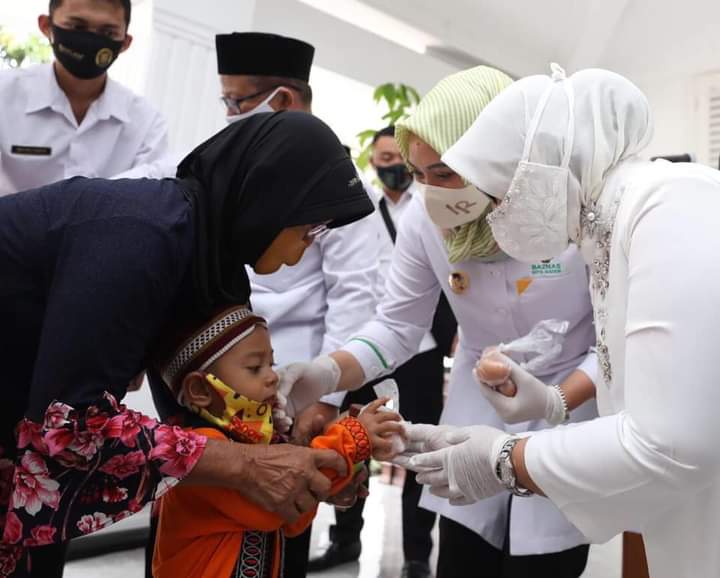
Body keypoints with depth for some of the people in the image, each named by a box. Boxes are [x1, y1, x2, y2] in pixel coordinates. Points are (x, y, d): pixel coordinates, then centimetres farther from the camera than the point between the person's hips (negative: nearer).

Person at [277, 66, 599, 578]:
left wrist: (556, 404, -31)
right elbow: (396, 328, -7)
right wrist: (327, 374, -25)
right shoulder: (423, 218, -14)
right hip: (475, 409, 3)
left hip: (572, 409, -3)